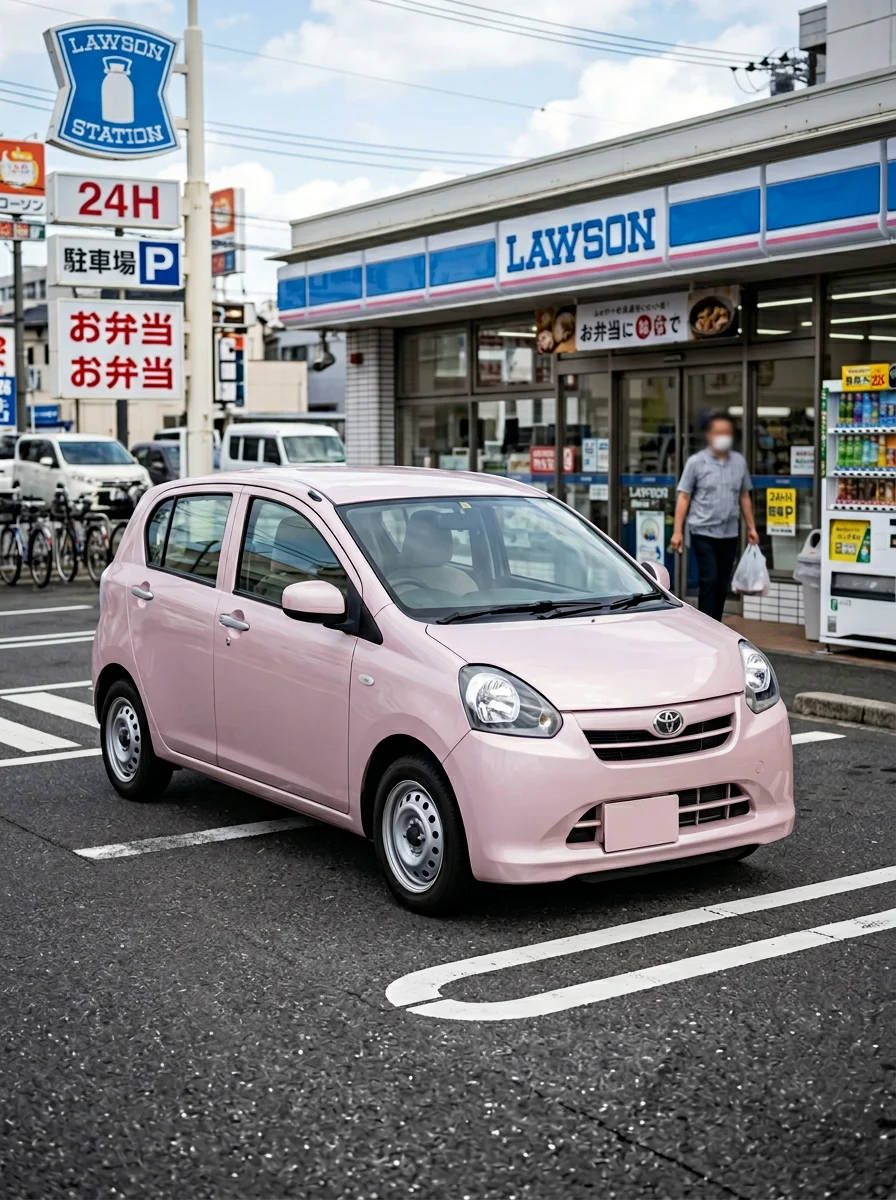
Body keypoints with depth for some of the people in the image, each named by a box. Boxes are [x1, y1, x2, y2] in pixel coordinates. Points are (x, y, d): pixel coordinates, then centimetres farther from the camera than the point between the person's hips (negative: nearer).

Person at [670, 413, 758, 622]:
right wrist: (677, 531, -9)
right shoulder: (696, 462, -3)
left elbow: (744, 497, 15)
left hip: (729, 533, 4)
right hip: (703, 532, -4)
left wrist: (751, 527, 12)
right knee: (709, 581, -10)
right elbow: (684, 497, -3)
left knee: (723, 585, 8)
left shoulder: (739, 461, 8)